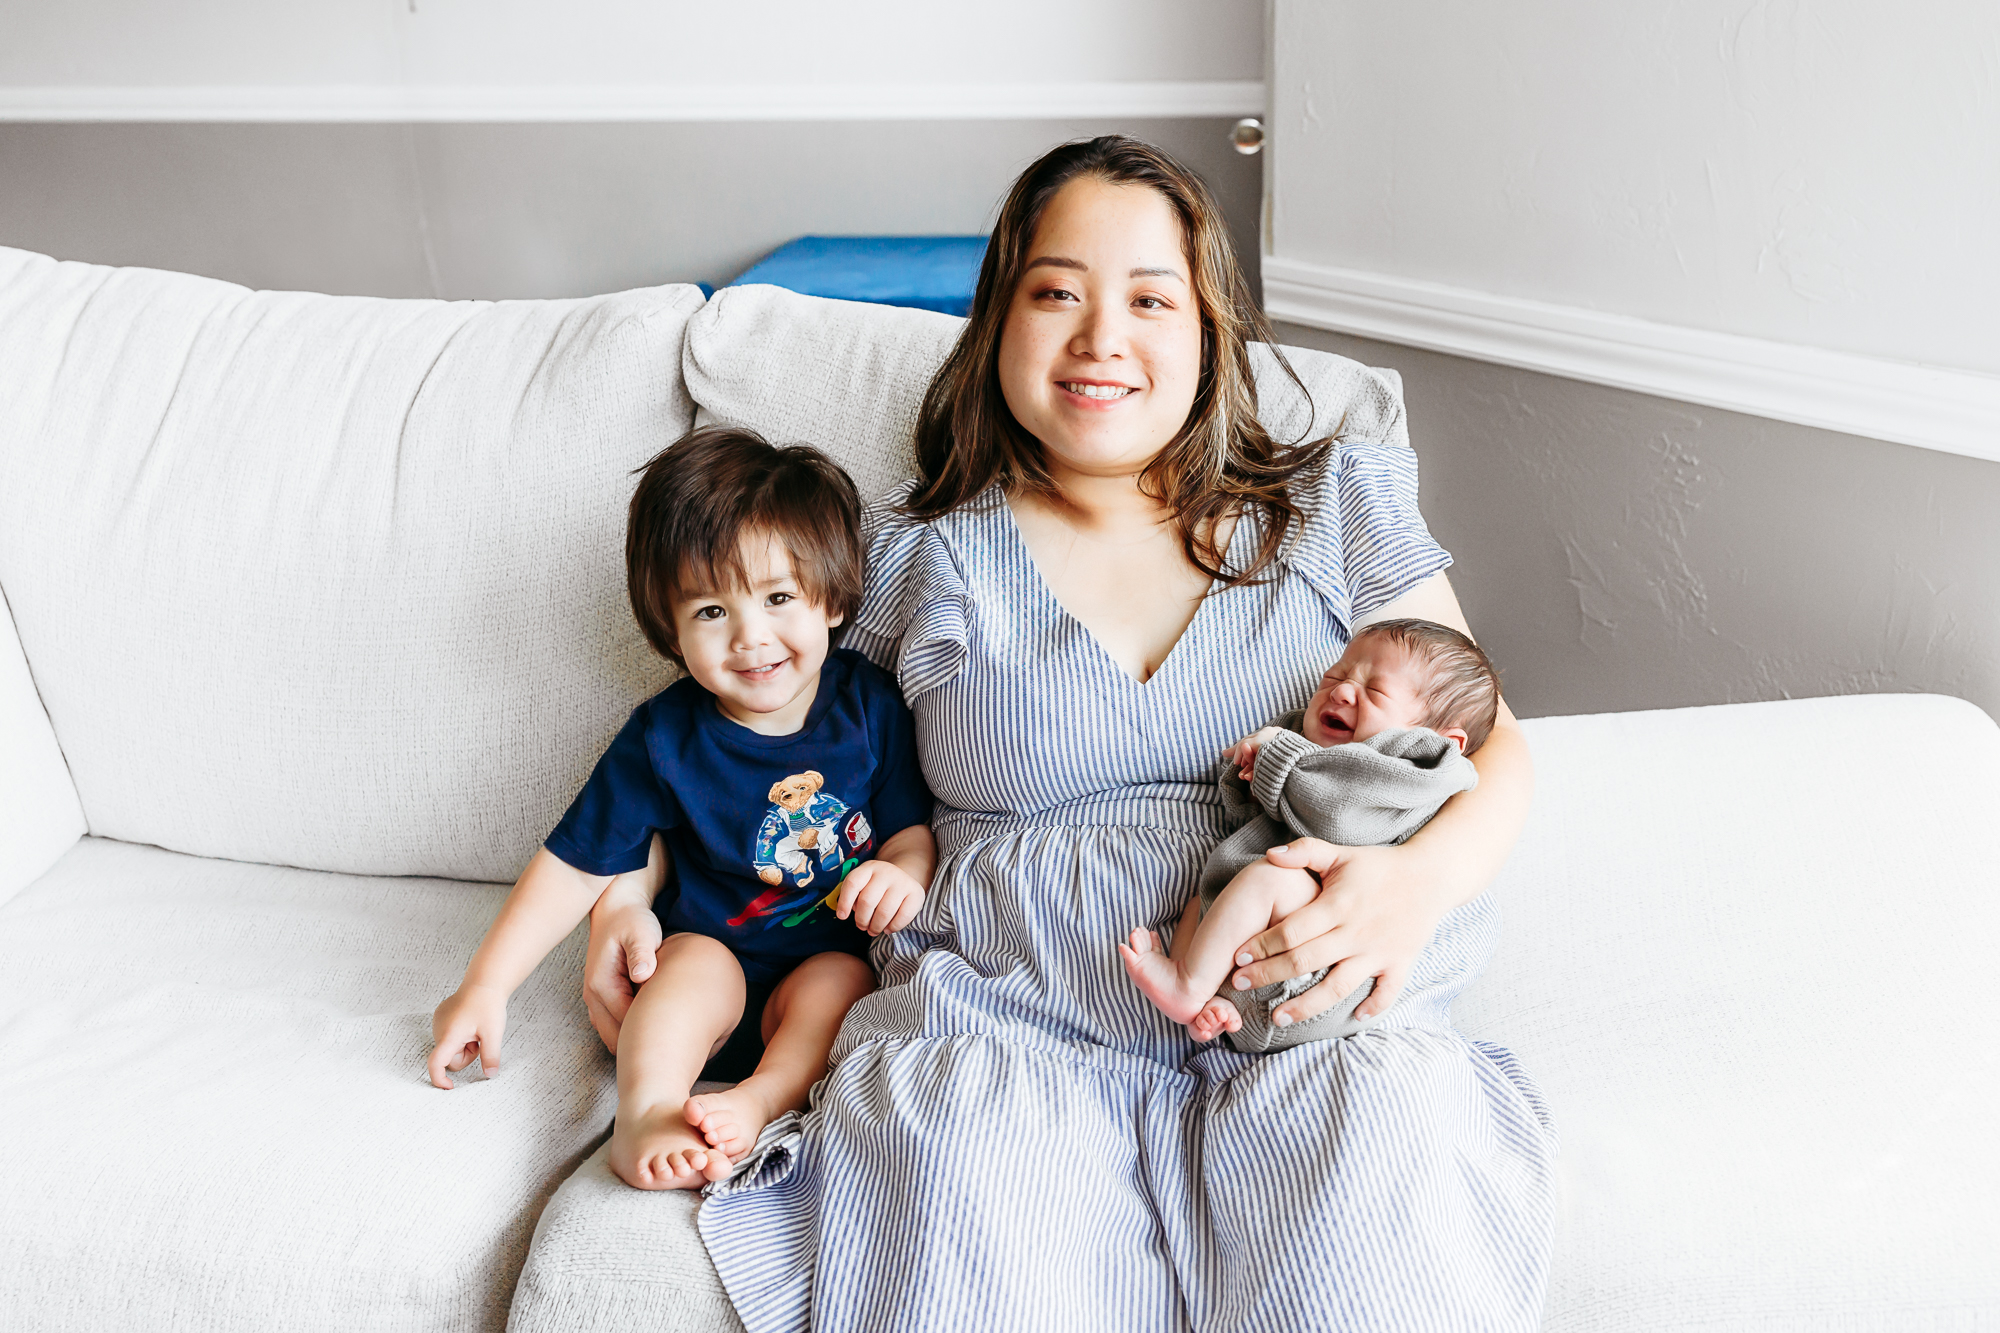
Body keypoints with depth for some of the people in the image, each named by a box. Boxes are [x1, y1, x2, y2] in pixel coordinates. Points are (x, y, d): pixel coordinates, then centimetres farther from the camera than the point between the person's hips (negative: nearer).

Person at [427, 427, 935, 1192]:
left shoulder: (868, 705, -6)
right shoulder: (663, 740, -9)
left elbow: (914, 826, 1)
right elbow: (576, 866, -6)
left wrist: (905, 872, -24)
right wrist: (485, 987, -9)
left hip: (829, 966, 1)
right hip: (712, 958, -1)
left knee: (839, 978, -28)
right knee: (698, 960, -30)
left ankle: (758, 1102, -41)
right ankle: (646, 1114, -42)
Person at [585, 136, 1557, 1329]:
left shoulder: (1334, 507, 13)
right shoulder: (924, 555, 12)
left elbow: (1492, 745, 10)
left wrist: (1420, 879, -12)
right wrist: (631, 886, 6)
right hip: (1007, 1025, 0)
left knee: (1377, 1145, -32)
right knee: (962, 1158, -33)